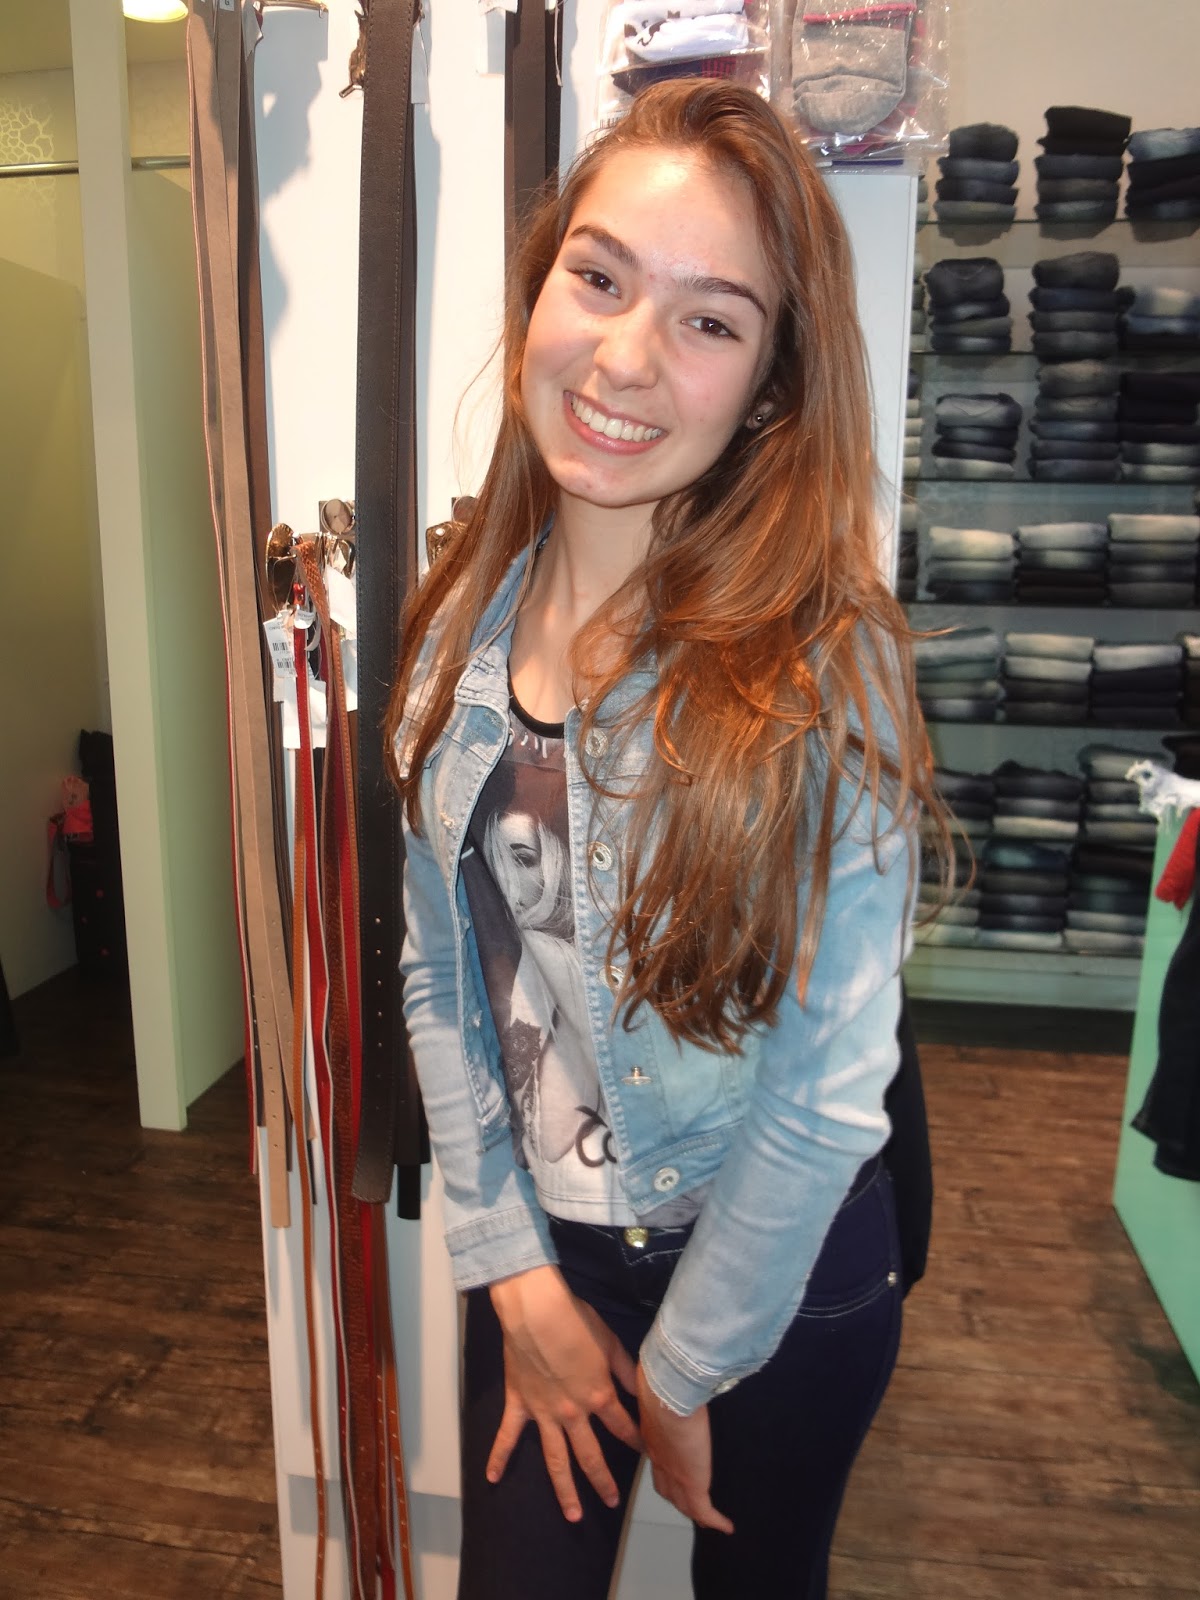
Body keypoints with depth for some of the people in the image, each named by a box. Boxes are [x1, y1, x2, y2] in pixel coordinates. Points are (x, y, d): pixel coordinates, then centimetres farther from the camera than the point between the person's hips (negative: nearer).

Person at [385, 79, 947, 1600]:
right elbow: (436, 971, -4)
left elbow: (830, 1089, -19)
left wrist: (685, 1370, -8)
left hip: (778, 1272, -2)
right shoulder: (465, 617, -9)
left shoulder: (824, 665, -23)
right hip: (539, 1246, 3)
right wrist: (514, 1270, -4)